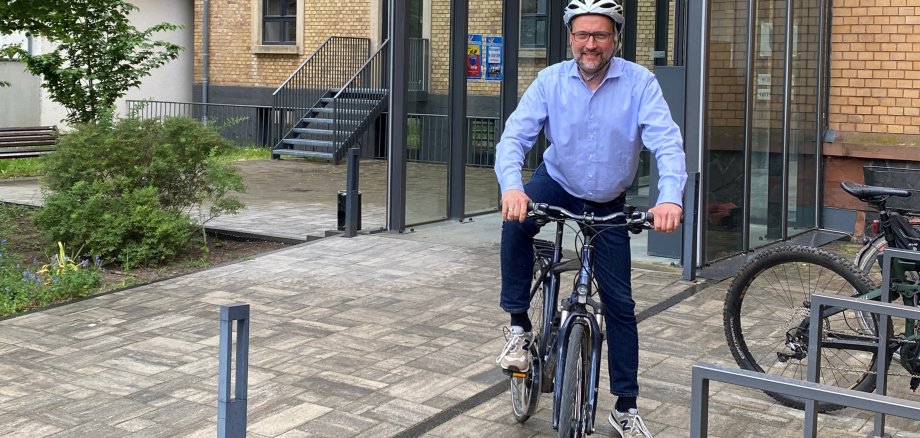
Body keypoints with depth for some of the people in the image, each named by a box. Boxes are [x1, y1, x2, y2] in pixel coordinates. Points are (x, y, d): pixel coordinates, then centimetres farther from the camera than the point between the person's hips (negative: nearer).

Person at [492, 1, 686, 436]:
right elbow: (515, 135, -24)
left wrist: (669, 197, -47)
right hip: (557, 184, 0)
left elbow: (667, 141, -29)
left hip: (608, 204, 0)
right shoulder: (551, 81, -16)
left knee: (620, 302, 2)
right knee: (516, 223, -34)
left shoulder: (639, 82, -19)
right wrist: (511, 186, -45)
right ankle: (519, 326, -15)